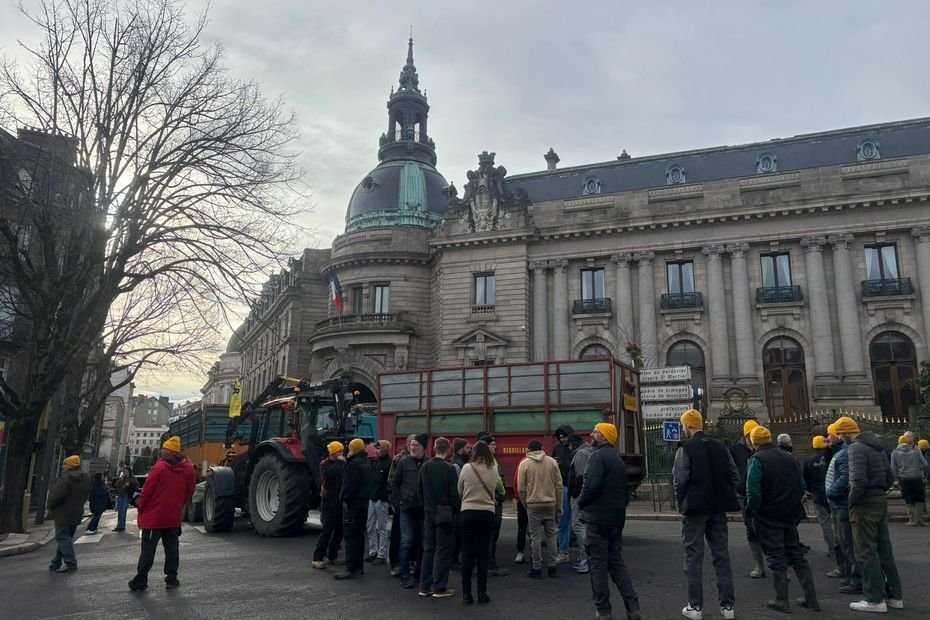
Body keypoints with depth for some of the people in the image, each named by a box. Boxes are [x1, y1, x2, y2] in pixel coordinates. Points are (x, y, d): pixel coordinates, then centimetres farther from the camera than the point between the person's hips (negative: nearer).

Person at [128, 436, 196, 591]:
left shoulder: (160, 467, -14)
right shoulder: (188, 469, 0)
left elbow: (147, 491, -12)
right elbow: (190, 491, 6)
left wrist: (141, 508, 2)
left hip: (153, 516, -4)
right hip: (174, 517, 4)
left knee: (148, 549, 4)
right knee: (171, 548, 12)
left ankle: (140, 582, 9)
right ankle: (171, 579, 12)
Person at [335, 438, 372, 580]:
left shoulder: (354, 463, -16)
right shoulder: (366, 463, 14)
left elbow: (350, 485, -21)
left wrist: (345, 499, -13)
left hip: (353, 504, -10)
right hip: (364, 502, 10)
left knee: (350, 536, -8)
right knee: (359, 535, 14)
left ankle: (351, 569, -9)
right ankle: (359, 567, 20)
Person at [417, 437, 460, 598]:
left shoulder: (425, 467, 2)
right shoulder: (449, 469, -14)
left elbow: (420, 491, 8)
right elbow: (454, 494, -13)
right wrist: (455, 512, 0)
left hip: (429, 512, 5)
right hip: (444, 513, -5)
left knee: (428, 549, 13)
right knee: (443, 550, 2)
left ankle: (425, 586, 17)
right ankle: (439, 588, 6)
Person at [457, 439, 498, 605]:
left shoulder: (467, 468, -7)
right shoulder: (493, 470, -3)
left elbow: (459, 491, 4)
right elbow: (493, 491, 9)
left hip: (468, 513, -1)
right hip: (487, 513, 1)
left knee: (467, 554, 6)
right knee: (483, 554, 8)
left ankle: (466, 593, 9)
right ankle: (482, 593, 10)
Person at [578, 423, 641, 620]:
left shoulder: (598, 456, -14)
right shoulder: (618, 459, 16)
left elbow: (591, 486, -24)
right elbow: (624, 490, 21)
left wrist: (581, 502, -7)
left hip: (597, 518, -9)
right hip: (617, 518, 9)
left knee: (598, 564, 1)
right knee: (616, 562, 15)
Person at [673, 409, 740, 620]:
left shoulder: (685, 448, -11)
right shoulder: (720, 447, 5)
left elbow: (680, 479, -16)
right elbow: (734, 476, 4)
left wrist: (681, 501, -1)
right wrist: (722, 495, 13)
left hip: (695, 507, -5)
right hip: (717, 507, 5)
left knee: (694, 556, 3)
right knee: (721, 555, 12)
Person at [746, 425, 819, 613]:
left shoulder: (757, 459, -13)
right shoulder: (788, 457, 8)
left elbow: (753, 490, -22)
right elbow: (801, 485, 11)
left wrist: (754, 508, -7)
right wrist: (793, 504, 18)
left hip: (768, 517, -6)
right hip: (790, 515, 6)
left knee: (776, 557, 2)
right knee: (796, 553, 15)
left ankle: (782, 600, 6)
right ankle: (811, 598, 17)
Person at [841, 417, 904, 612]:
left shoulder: (856, 447, -16)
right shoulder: (876, 446, 13)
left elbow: (859, 479, -24)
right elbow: (890, 476, 16)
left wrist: (852, 501, -11)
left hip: (865, 504, -9)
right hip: (880, 501, 9)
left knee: (867, 552, -2)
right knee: (884, 550, 15)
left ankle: (875, 599, 2)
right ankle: (895, 596, 21)